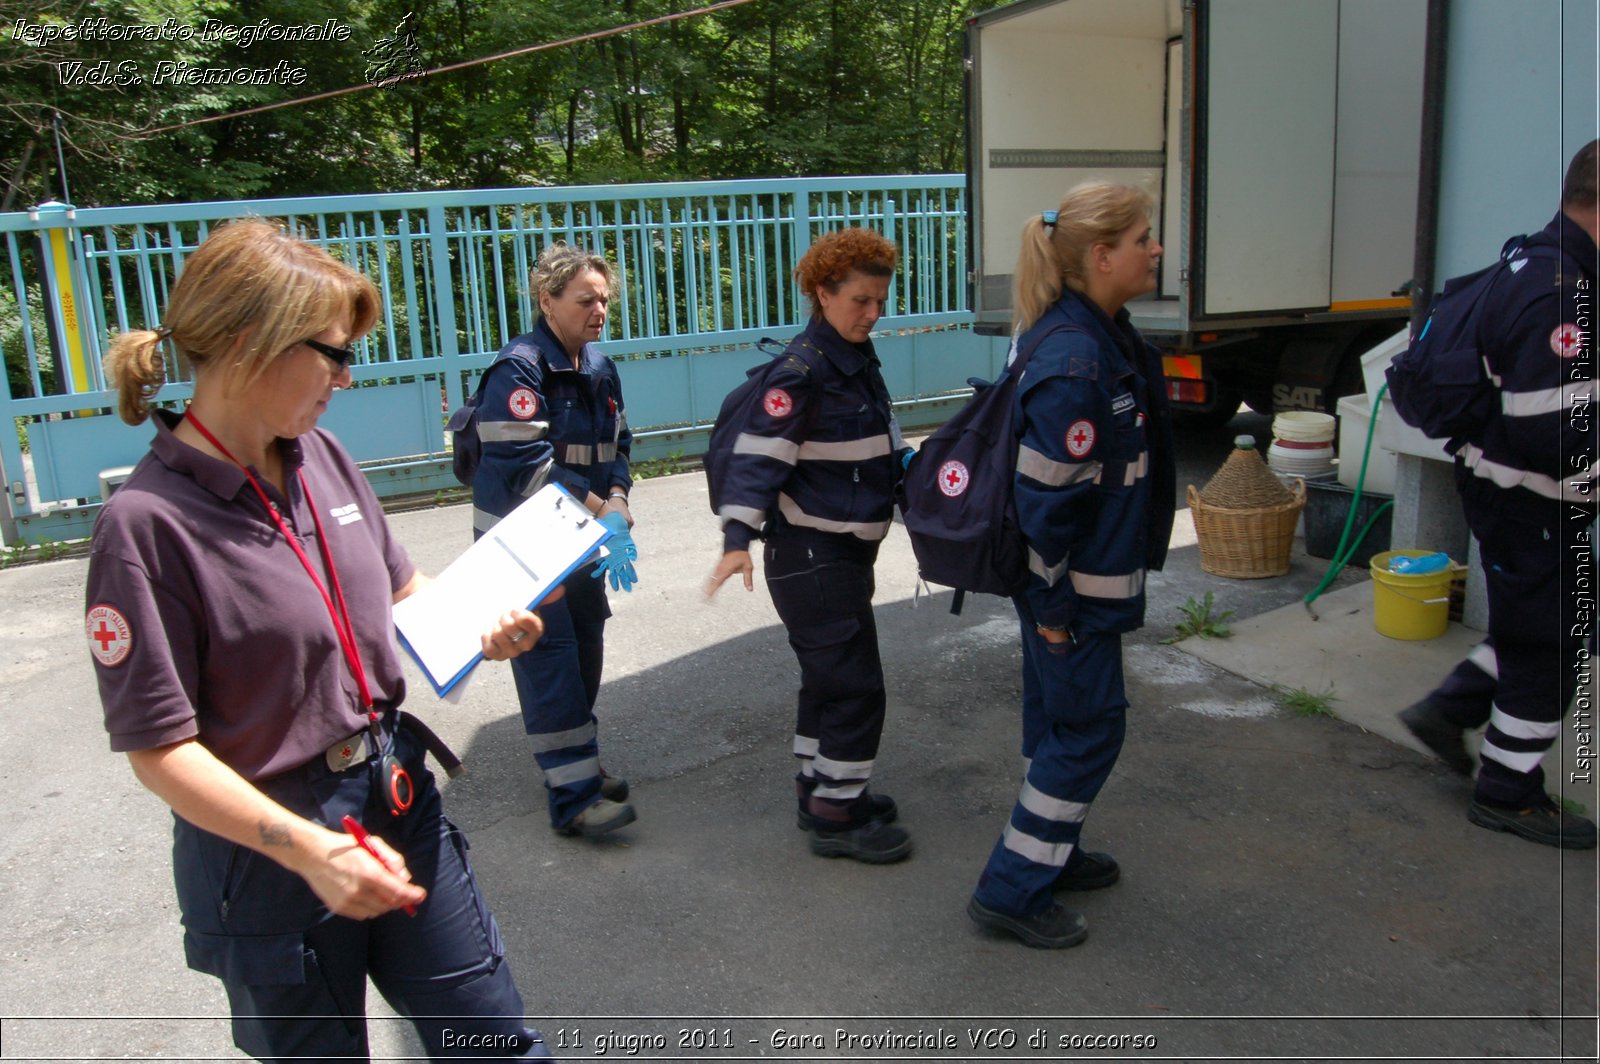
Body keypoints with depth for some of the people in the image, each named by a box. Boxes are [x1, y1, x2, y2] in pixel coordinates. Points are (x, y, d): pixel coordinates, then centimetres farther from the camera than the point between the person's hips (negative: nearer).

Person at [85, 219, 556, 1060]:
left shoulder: (322, 458, -1)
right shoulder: (146, 523, -20)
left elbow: (396, 586, 13)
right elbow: (159, 746, -18)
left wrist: (480, 627, -7)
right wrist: (306, 848, -26)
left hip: (398, 801, 6)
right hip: (267, 846, -5)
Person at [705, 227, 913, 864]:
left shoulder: (857, 360, 9)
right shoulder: (801, 369, -19)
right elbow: (759, 453, -26)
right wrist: (738, 537, -33)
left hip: (844, 551, 9)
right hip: (810, 555, -9)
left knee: (827, 678, 19)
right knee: (855, 685, -3)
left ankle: (821, 788, 34)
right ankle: (837, 817, 11)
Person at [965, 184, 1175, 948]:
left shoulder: (1105, 334, 7)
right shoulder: (1072, 359, -26)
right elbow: (1045, 491, -25)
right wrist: (1052, 603, -18)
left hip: (1093, 574, 10)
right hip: (1072, 583, -10)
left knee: (1062, 717, 20)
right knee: (1090, 725, 1)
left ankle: (1052, 851, 38)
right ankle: (1012, 890, 12)